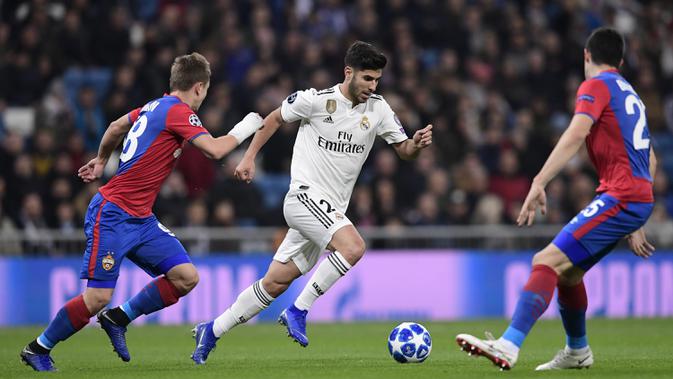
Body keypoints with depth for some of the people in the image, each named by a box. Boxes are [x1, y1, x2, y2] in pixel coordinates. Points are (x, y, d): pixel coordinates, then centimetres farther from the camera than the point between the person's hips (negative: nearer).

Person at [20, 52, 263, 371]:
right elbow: (214, 150, -23)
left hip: (140, 219, 9)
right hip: (112, 215, -9)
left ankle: (117, 319, 8)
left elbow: (116, 126, 29)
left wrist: (101, 160, 44)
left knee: (186, 277, -4)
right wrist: (243, 130, -6)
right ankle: (38, 348, 6)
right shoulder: (178, 112, -14)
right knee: (98, 297, -11)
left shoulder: (155, 106, 13)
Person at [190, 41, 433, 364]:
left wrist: (417, 143, -15)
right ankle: (298, 311, -15)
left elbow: (404, 151, 7)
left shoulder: (378, 109, 3)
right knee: (353, 247, -29)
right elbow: (275, 118, 6)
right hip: (305, 196, -6)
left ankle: (212, 331, 20)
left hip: (331, 210, 6)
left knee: (276, 281, 7)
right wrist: (249, 157, 4)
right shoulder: (316, 100, -10)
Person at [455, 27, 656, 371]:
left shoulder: (596, 86, -1)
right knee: (566, 271, 20)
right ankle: (577, 352, 34)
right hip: (640, 198, 9)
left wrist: (539, 183, -27)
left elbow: (576, 134, -19)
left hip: (620, 196, -9)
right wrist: (635, 225, 32)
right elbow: (650, 160, 30)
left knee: (547, 262, -18)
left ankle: (508, 347, -31)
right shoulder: (630, 94, 25)